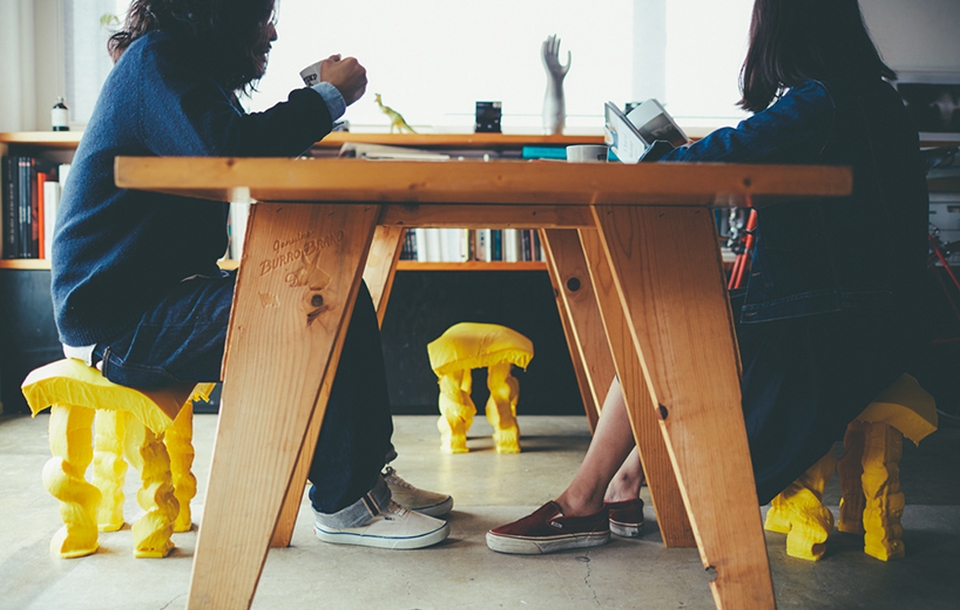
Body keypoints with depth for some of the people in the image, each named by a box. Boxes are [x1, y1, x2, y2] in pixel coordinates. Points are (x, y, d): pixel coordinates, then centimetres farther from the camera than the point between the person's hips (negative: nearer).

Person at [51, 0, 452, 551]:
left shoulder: (186, 67, 21)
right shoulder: (155, 60, -12)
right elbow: (228, 151, -29)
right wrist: (330, 96, -18)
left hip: (167, 291, 11)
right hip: (119, 315, -10)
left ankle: (369, 473, 6)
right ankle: (343, 503, -13)